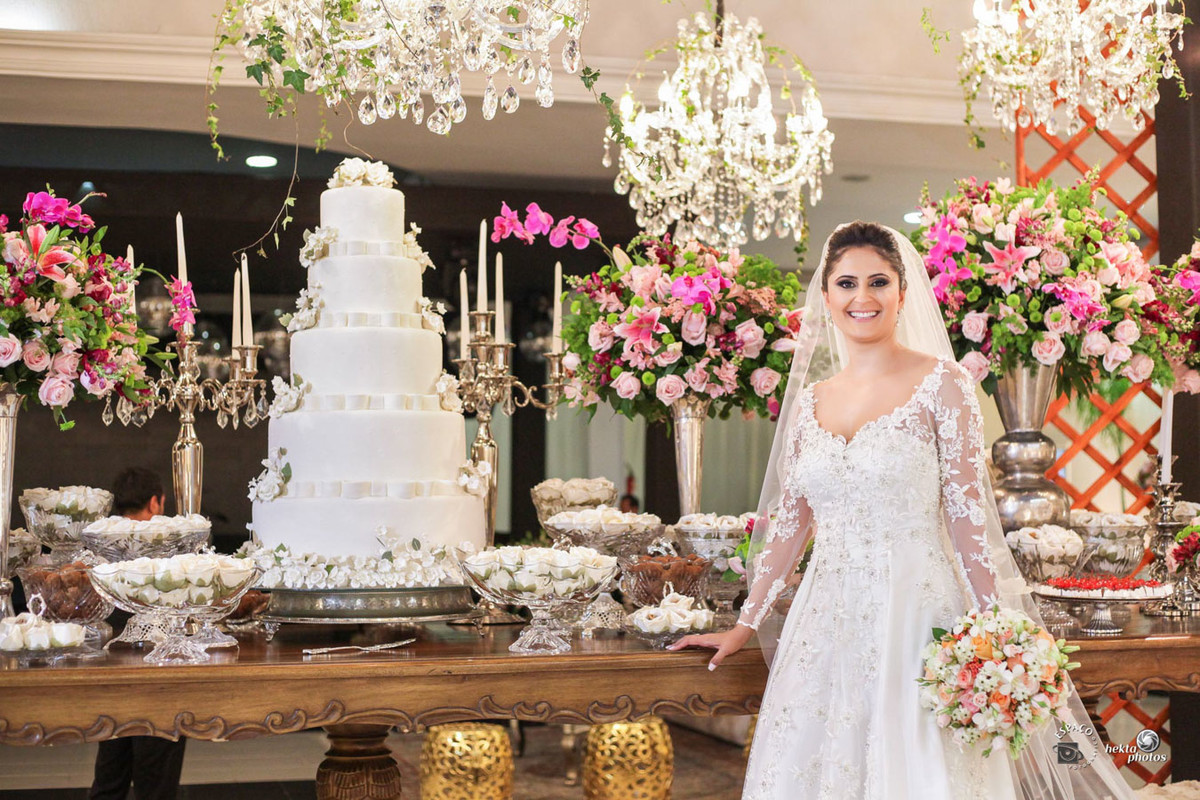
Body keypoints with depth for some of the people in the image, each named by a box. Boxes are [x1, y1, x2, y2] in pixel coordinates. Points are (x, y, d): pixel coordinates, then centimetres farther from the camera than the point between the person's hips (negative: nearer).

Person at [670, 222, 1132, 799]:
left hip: (915, 617, -4)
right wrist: (746, 625, 15)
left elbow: (967, 518, -6)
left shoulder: (941, 384, -3)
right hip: (827, 622, 5)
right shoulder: (810, 400, 10)